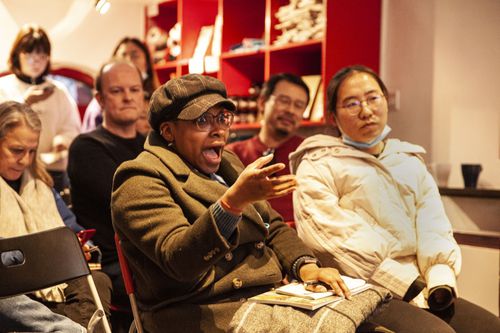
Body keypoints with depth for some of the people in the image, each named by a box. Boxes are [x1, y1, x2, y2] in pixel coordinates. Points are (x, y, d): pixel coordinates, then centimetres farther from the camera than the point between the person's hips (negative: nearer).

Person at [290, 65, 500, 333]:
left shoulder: (411, 162, 21)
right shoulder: (318, 165, 4)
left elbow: (434, 226, 8)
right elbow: (341, 240, -10)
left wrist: (441, 282, -12)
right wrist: (413, 287, -17)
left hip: (422, 289, 5)